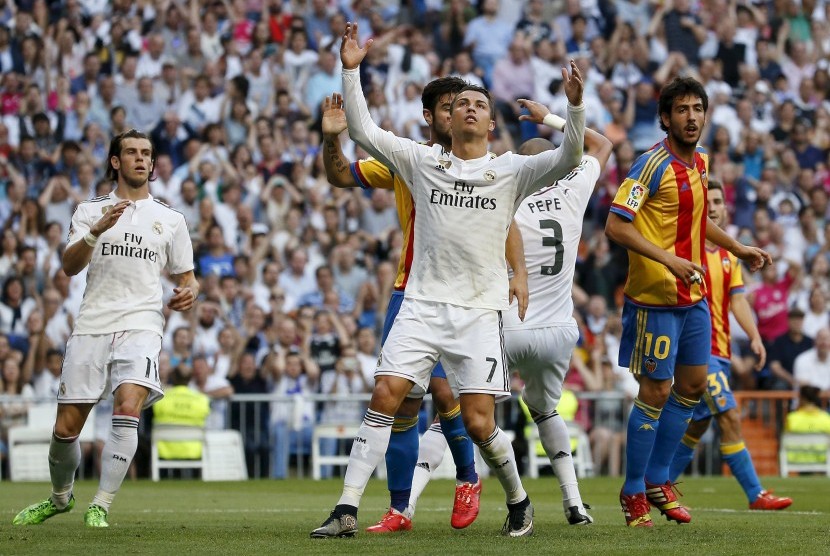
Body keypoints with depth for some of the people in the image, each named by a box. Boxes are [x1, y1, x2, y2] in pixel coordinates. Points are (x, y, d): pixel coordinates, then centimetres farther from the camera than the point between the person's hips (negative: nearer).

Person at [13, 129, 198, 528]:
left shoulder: (170, 219, 16)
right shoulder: (90, 211, 13)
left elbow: (186, 279, 22)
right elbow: (69, 266, -2)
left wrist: (189, 293, -2)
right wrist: (97, 231, -19)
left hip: (141, 326, -1)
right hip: (91, 326, 1)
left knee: (127, 409, -25)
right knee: (65, 428, 1)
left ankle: (101, 506, -19)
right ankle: (61, 497, 28)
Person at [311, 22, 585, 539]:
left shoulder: (510, 170, 4)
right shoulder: (423, 160, 8)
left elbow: (568, 160, -9)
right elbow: (364, 131, 5)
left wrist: (575, 106, -23)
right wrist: (351, 71, -4)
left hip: (480, 311, -2)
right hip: (422, 303, 2)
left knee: (479, 422, -7)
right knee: (385, 397, -12)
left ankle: (519, 501, 19)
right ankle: (347, 510, -9)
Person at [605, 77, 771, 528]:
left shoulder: (700, 162, 8)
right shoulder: (653, 164, -17)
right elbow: (616, 225, -23)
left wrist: (737, 247, 26)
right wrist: (669, 259, -29)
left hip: (693, 296, 8)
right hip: (655, 298, -8)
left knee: (693, 384, 13)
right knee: (656, 391, -4)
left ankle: (658, 479, 26)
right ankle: (634, 492, 8)